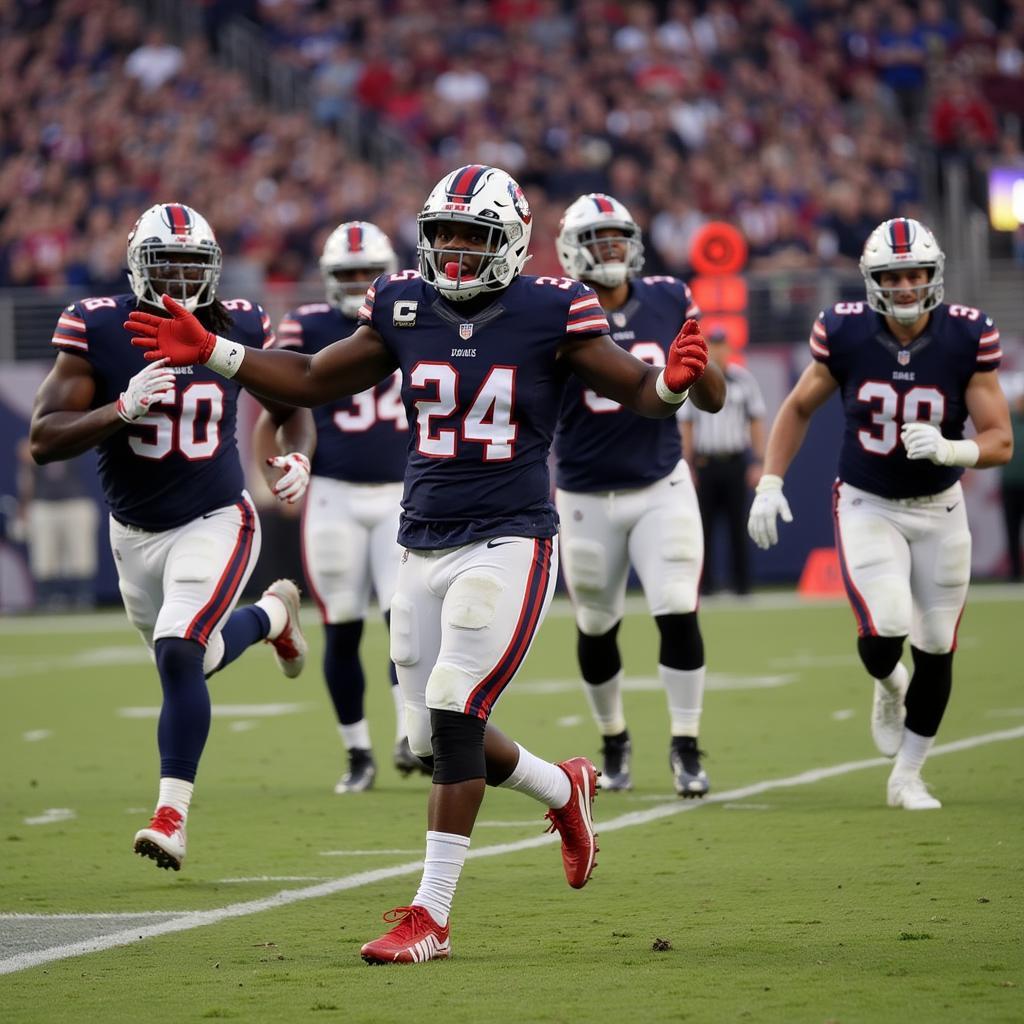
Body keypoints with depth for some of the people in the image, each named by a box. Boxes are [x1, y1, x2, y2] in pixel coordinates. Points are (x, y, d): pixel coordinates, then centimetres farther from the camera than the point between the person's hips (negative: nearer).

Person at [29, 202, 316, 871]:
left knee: (180, 655, -21)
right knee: (192, 662, 19)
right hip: (135, 533, 3)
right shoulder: (98, 330, -15)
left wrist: (299, 458, -10)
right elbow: (45, 441, -18)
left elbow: (293, 401, 10)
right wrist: (123, 408, -33)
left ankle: (172, 814, -15)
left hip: (214, 522, -2)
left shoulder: (238, 329, -8)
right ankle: (272, 613, 51)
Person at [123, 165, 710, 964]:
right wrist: (210, 352, 8)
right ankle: (563, 790, 38)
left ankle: (431, 916, -9)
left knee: (453, 716, -15)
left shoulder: (547, 314, -8)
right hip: (425, 548, 6)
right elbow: (314, 382, 15)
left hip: (509, 545, -5)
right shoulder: (405, 310, 4)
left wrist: (672, 381, -26)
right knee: (437, 736, 9)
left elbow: (637, 389, -3)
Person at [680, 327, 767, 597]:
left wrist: (758, 463, 0)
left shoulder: (744, 379, 5)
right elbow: (685, 425, 8)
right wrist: (687, 468, 1)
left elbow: (756, 421, 7)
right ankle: (706, 583, 4)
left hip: (735, 461, 0)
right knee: (704, 526, 0)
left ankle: (742, 583, 5)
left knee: (738, 525, 0)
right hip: (704, 462, 0)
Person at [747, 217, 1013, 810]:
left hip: (940, 510, 1)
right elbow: (800, 408, 3)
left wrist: (948, 450, -33)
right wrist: (770, 483, -4)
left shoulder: (967, 339, -16)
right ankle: (888, 685, 19)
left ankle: (908, 778, 24)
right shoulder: (846, 334, -14)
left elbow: (1001, 443, -13)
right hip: (867, 507, -1)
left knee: (936, 648, 5)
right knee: (885, 631, -20)